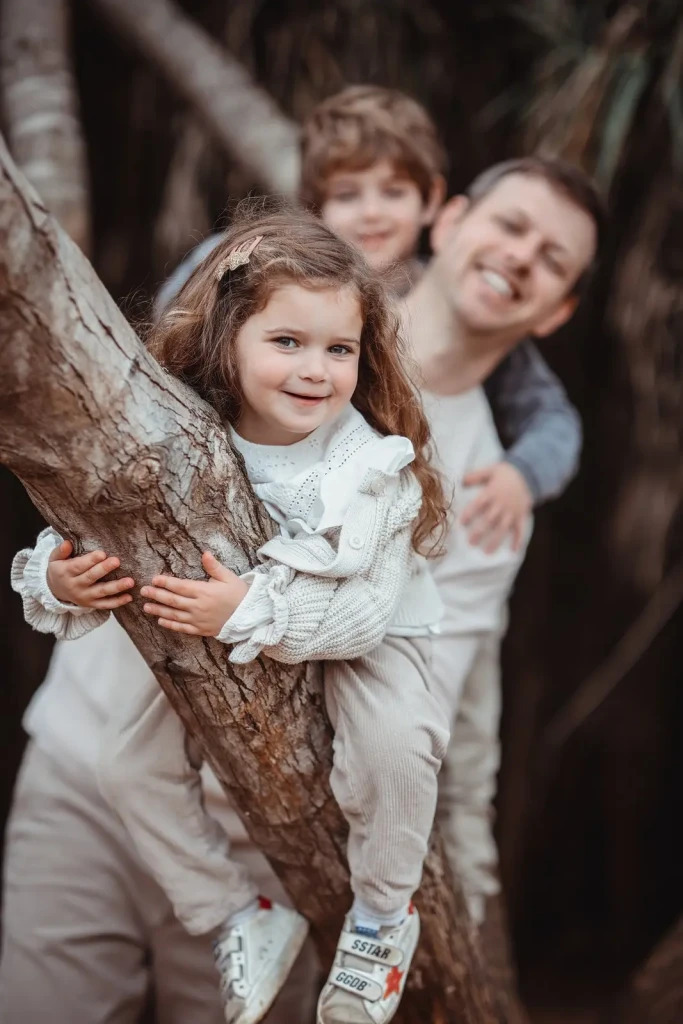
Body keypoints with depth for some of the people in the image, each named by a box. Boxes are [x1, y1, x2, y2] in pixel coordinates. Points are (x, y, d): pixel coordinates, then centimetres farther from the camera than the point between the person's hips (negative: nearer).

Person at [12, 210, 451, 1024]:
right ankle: (245, 920, 15)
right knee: (130, 769, -4)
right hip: (223, 646, 4)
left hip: (361, 639, -3)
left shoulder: (373, 462, -27)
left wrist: (252, 610, -44)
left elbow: (364, 607, -32)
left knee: (394, 744, -31)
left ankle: (382, 915, -1)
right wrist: (55, 578, -34)